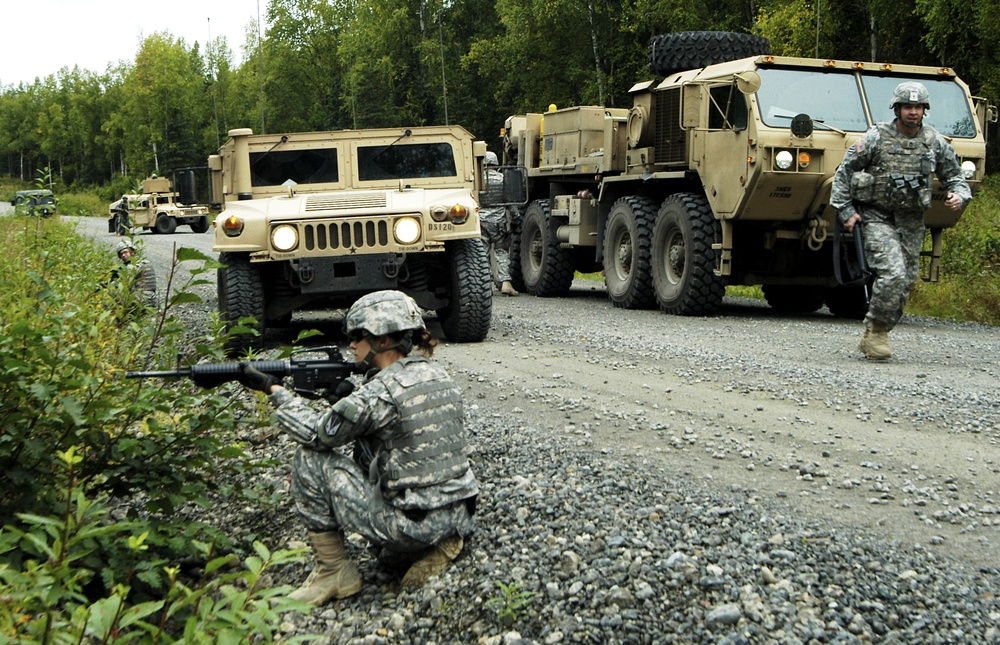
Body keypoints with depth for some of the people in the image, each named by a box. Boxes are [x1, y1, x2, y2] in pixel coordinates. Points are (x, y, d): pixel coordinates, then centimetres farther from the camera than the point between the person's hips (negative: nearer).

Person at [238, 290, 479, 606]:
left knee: (311, 458, -1)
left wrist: (273, 389, 7)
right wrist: (350, 401, 9)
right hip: (460, 518, 8)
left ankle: (334, 571, 9)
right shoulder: (439, 376, 7)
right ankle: (436, 544, 14)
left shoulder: (380, 393, -16)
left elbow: (315, 432, -5)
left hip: (413, 526, -8)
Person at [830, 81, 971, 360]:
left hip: (912, 222, 5)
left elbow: (955, 176, 14)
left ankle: (875, 338, 17)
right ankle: (875, 329, -4)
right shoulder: (876, 138, -7)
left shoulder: (935, 142, 4)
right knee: (892, 274, -21)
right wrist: (845, 211, -6)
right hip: (877, 218, -5)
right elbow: (843, 173, 0)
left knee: (905, 282, 5)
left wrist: (959, 196, -8)